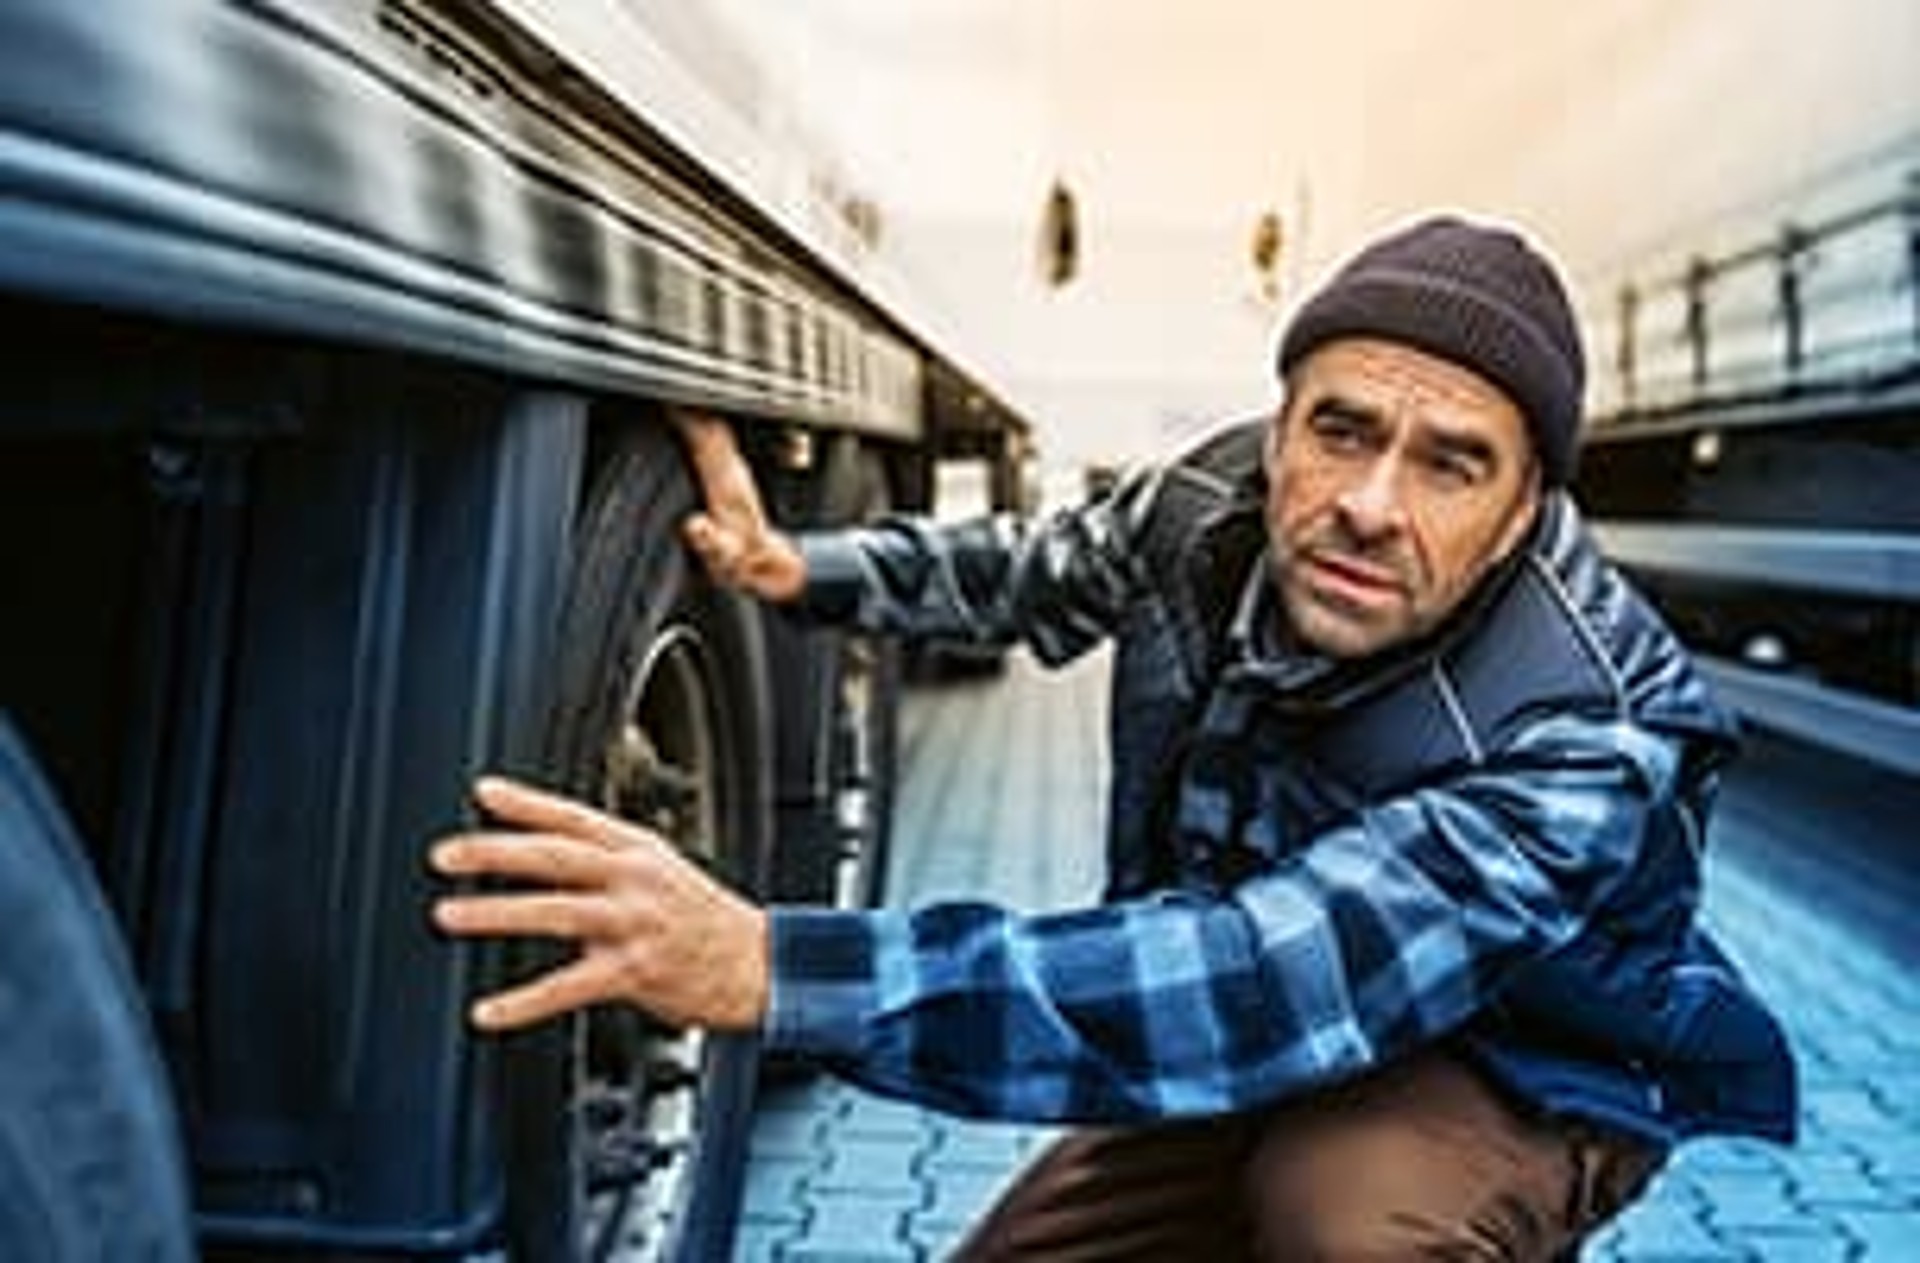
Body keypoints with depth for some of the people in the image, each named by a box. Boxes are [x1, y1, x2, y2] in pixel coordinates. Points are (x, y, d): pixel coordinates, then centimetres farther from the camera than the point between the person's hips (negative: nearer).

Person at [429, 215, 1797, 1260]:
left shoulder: (1583, 747, -36)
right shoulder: (1212, 502, -16)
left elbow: (1258, 989, -47)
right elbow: (1037, 571, 7)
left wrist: (767, 966, -54)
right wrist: (795, 571, -11)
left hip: (1524, 1068, -5)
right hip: (1275, 1047, 6)